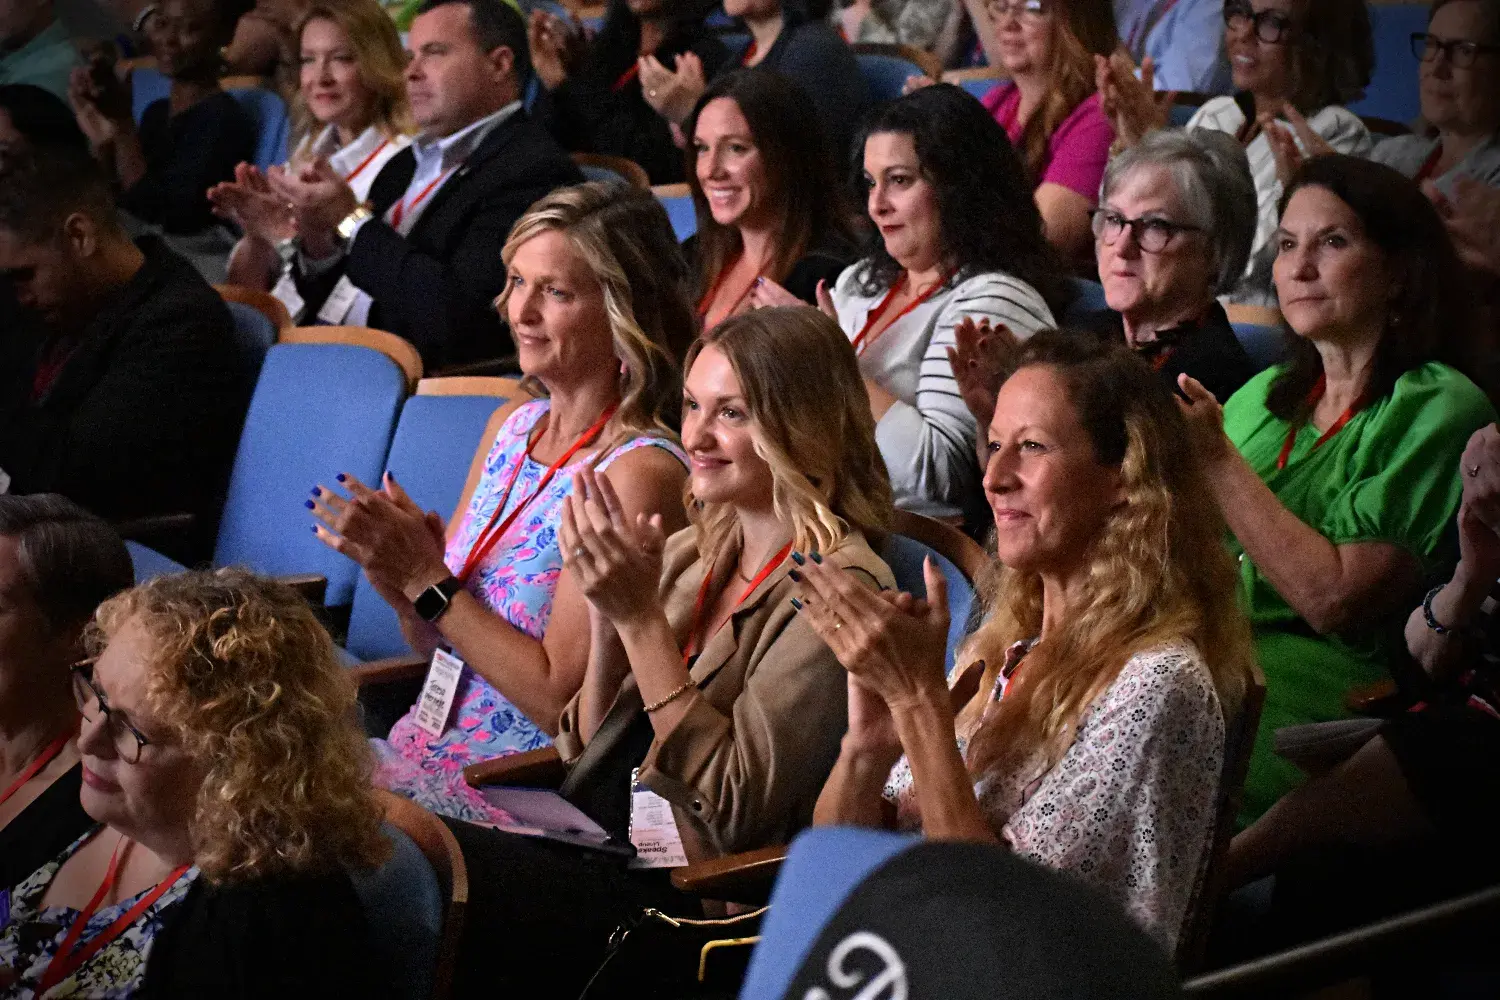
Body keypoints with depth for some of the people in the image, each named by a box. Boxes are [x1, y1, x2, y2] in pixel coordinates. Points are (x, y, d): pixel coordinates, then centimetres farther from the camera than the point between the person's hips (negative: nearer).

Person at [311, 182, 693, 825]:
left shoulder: (641, 474, -16)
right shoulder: (517, 429, 9)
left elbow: (561, 701, -18)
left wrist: (426, 578, -17)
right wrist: (396, 572, -8)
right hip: (424, 748, 7)